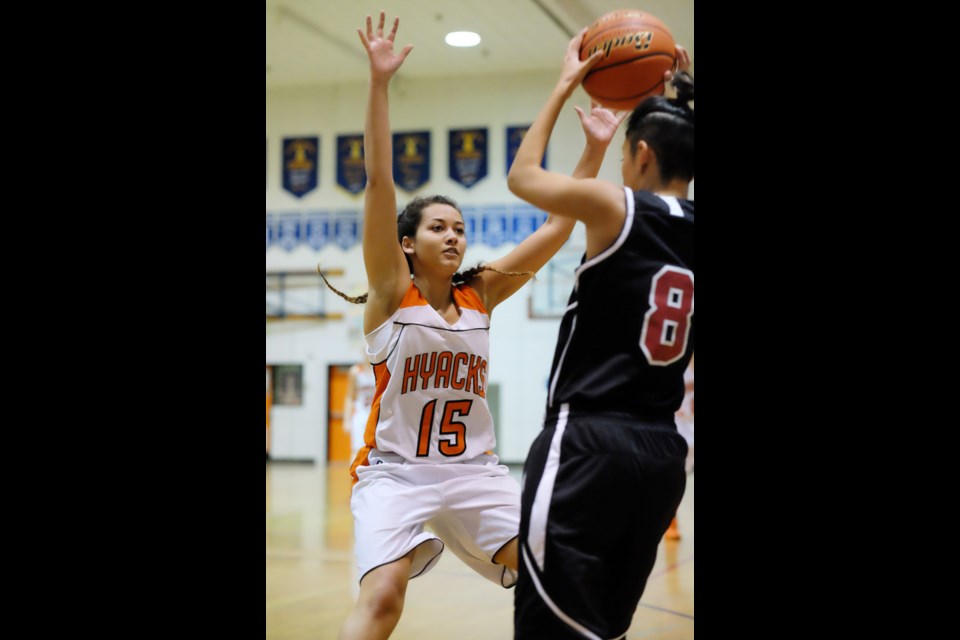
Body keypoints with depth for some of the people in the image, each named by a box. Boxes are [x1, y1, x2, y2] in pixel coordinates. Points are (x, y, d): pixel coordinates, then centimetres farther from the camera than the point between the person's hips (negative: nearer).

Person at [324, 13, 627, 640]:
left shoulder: (481, 294, 5)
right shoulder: (392, 293, -6)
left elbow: (558, 228, 3)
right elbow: (379, 181, -16)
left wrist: (595, 149, -5)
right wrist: (380, 82, -24)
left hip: (475, 470, 4)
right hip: (396, 470, -4)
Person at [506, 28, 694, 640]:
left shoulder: (616, 207, -7)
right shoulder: (685, 226, 9)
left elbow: (523, 176, 9)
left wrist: (566, 84, 18)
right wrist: (679, 99, 32)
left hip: (588, 444, -7)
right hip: (662, 452, 7)